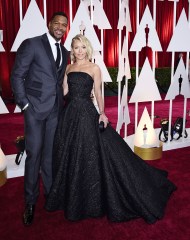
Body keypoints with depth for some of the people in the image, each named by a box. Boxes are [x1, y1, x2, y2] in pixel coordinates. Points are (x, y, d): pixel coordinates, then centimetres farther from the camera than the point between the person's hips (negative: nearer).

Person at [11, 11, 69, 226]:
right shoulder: (31, 44, -6)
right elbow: (17, 75, -7)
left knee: (50, 153, 11)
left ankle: (51, 192, 27)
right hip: (35, 107, -5)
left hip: (55, 109, 5)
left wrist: (62, 102, 8)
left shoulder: (64, 52, 13)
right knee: (34, 154, 0)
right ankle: (30, 201, 15)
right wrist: (25, 104, -10)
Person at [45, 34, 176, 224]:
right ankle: (72, 198, 30)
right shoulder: (68, 68, 13)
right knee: (69, 156, 11)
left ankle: (91, 200, 17)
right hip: (69, 114, 5)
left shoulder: (94, 68, 1)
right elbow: (64, 92, 11)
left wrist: (102, 113, -14)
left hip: (86, 113, -4)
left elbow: (98, 94, -1)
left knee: (89, 155, -1)